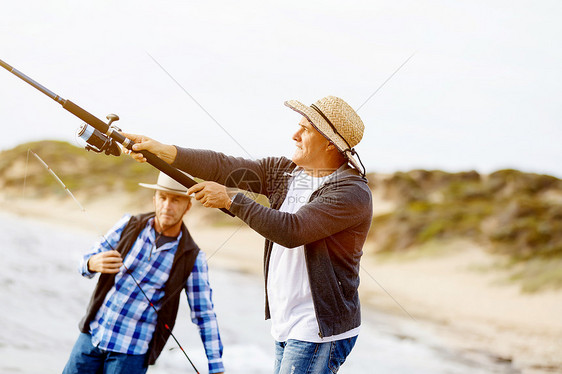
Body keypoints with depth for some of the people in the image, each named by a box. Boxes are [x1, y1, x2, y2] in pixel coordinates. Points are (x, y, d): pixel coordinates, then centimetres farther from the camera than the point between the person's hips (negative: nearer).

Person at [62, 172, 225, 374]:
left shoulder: (192, 258, -8)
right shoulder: (129, 225, -2)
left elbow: (204, 315, -4)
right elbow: (86, 262, 1)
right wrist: (94, 263, -24)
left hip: (133, 351, -3)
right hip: (93, 333, 3)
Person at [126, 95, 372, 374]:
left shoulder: (353, 193, -15)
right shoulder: (282, 173, 9)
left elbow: (291, 230, -25)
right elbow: (224, 167, 0)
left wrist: (231, 200, -20)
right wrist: (164, 151, -10)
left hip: (319, 332, -8)